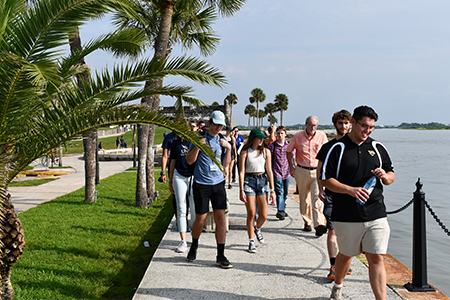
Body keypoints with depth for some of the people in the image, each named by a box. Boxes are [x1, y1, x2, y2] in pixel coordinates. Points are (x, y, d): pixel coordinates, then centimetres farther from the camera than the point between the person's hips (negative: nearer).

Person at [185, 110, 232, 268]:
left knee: (220, 218, -3)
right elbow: (189, 160, -2)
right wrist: (197, 146, -17)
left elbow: (225, 165, 11)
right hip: (201, 184, -3)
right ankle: (194, 246, 30)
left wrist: (229, 148, -2)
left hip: (218, 183, 3)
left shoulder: (222, 140, 11)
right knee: (201, 219, 1)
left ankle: (220, 255, 4)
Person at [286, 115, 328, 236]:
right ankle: (307, 222, 24)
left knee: (317, 197, -14)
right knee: (304, 199, 8)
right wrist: (291, 167, 7)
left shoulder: (322, 136, 0)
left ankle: (319, 224, -18)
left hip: (318, 171, -1)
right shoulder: (298, 136, -1)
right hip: (302, 171, 1)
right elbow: (288, 151, 12)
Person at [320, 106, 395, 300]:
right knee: (345, 255, 15)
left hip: (376, 214, 2)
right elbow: (326, 180, -5)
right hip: (346, 216, -2)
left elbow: (391, 175, 17)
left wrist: (385, 176, -7)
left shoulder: (378, 148, 9)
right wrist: (350, 190, -18)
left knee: (376, 258, -3)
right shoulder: (338, 149, -2)